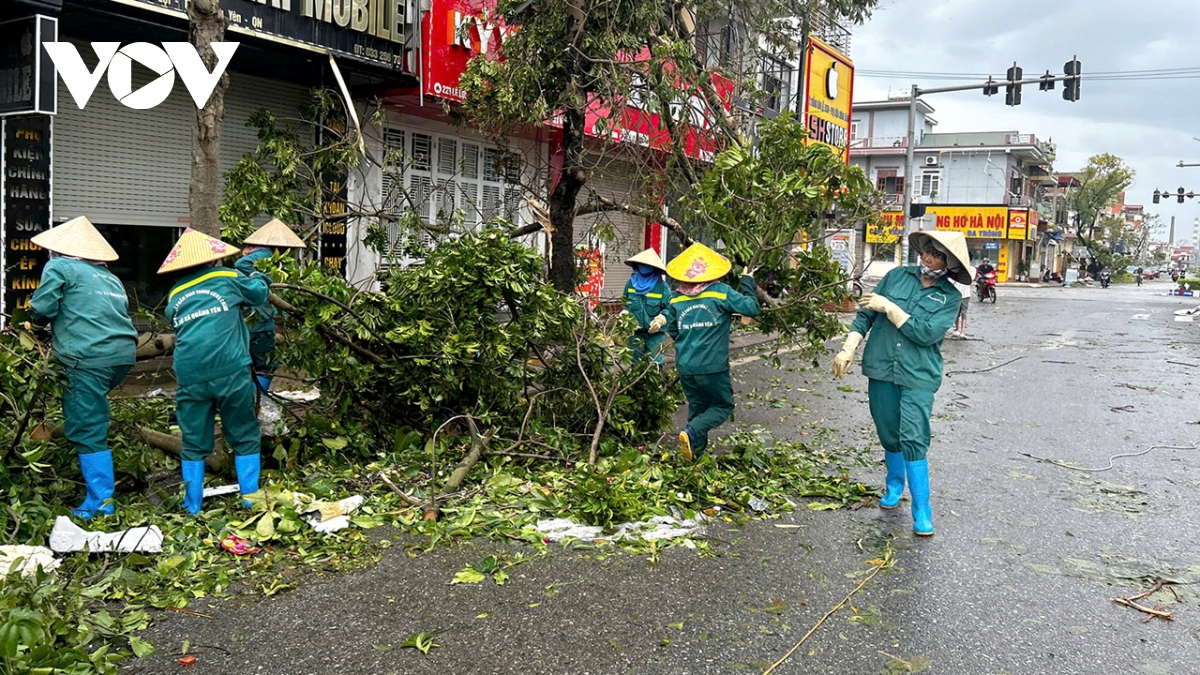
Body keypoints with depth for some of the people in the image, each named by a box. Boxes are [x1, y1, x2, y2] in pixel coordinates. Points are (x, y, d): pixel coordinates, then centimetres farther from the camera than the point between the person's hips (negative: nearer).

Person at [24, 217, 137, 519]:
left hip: (89, 357, -7)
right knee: (89, 417, 23)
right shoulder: (111, 277, 25)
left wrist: (34, 322, 19)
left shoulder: (59, 267, 5)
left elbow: (42, 309, -4)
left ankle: (101, 502, -1)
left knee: (86, 431, -2)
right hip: (124, 353, 7)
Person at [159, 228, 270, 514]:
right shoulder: (226, 278, 6)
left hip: (189, 376, 3)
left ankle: (192, 506, 19)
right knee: (245, 437, 10)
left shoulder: (175, 295, 16)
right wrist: (260, 277, 40)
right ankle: (250, 499, 12)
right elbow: (258, 293, 18)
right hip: (230, 371, -3)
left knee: (194, 443, 12)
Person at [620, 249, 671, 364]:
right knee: (636, 363, 15)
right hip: (635, 332, 4)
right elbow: (625, 303, 17)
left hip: (655, 334, -4)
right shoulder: (631, 283, 4)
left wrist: (661, 319, -23)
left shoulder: (662, 286, -9)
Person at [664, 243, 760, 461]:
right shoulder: (721, 292, -10)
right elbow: (751, 308, -9)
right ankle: (692, 432, -10)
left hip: (685, 367, 5)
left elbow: (671, 330, 14)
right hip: (712, 367, -5)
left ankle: (696, 454, 23)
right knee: (723, 406, 12)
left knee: (697, 406, 21)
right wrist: (747, 282, 5)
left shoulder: (677, 298, 3)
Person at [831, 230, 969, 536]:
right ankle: (895, 485, 40)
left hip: (919, 376, -3)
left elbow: (926, 333, -15)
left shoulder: (949, 297, -2)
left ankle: (922, 511, -1)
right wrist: (849, 349, -2)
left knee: (914, 440, -11)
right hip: (881, 371, 3)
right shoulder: (897, 276, 5)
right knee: (889, 436, 14)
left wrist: (889, 307, -14)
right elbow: (865, 313, 7)